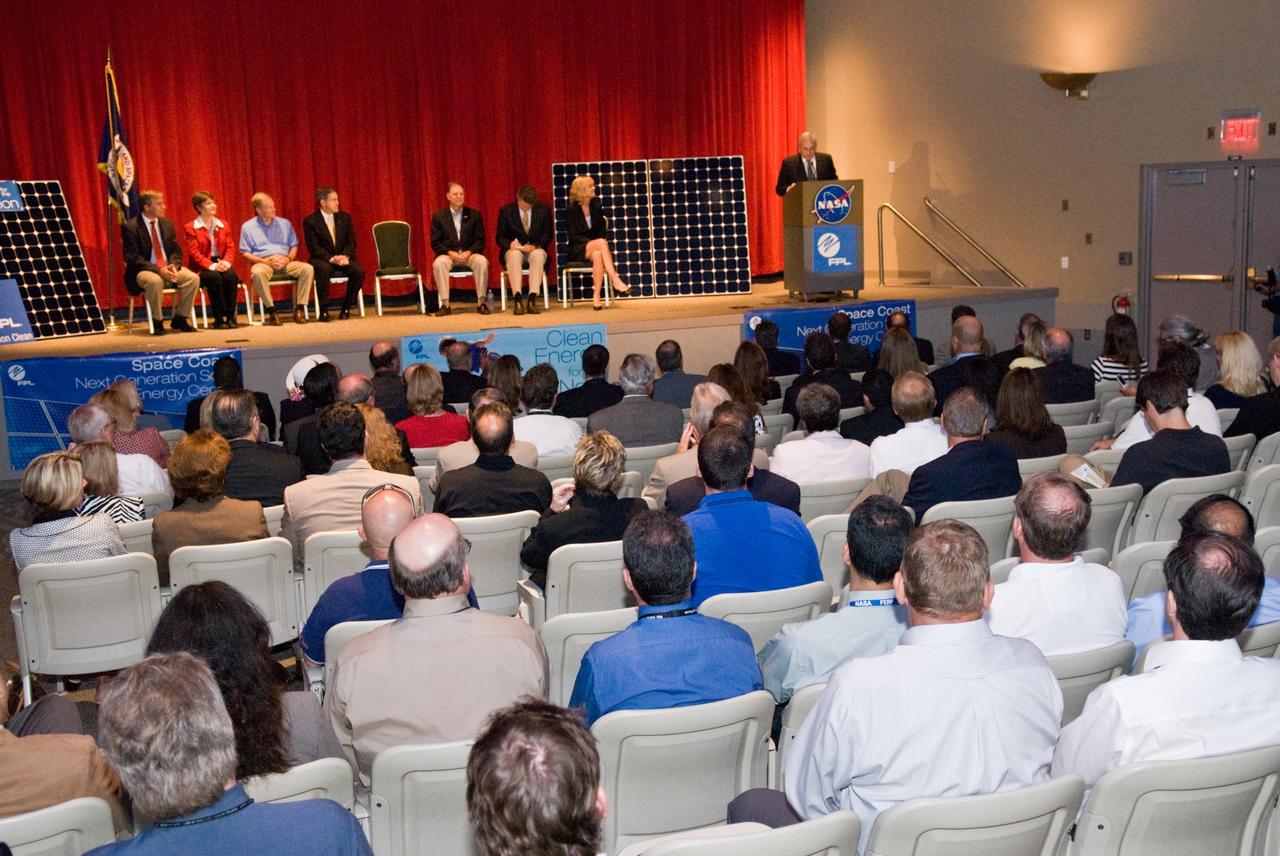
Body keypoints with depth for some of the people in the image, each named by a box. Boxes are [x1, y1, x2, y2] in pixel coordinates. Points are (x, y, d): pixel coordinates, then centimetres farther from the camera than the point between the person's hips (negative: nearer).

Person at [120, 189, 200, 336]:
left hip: (168, 268, 6)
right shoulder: (130, 227, -6)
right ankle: (157, 322, -19)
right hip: (143, 271, -5)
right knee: (155, 281, -39)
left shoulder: (166, 224, 12)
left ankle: (179, 319, -7)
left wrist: (174, 266, -11)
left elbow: (176, 250, 13)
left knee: (193, 278, -21)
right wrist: (158, 270, -24)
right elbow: (132, 258, -13)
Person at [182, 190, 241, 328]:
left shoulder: (223, 226, 17)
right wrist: (212, 266, -22)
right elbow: (194, 253, -8)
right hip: (201, 269, -3)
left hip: (222, 265, 4)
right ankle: (219, 318, -29)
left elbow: (230, 248, 9)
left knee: (231, 276, -31)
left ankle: (231, 316, -27)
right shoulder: (190, 228, 2)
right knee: (215, 277, -35)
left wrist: (226, 262, -13)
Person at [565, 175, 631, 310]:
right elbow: (574, 236, -10)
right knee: (601, 242, -34)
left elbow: (602, 230, 11)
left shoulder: (596, 206, 10)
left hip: (594, 248, 3)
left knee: (597, 255, -36)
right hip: (577, 250, -3)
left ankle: (596, 296, -41)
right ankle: (616, 282, -40)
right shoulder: (571, 210, -4)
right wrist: (595, 243, -21)